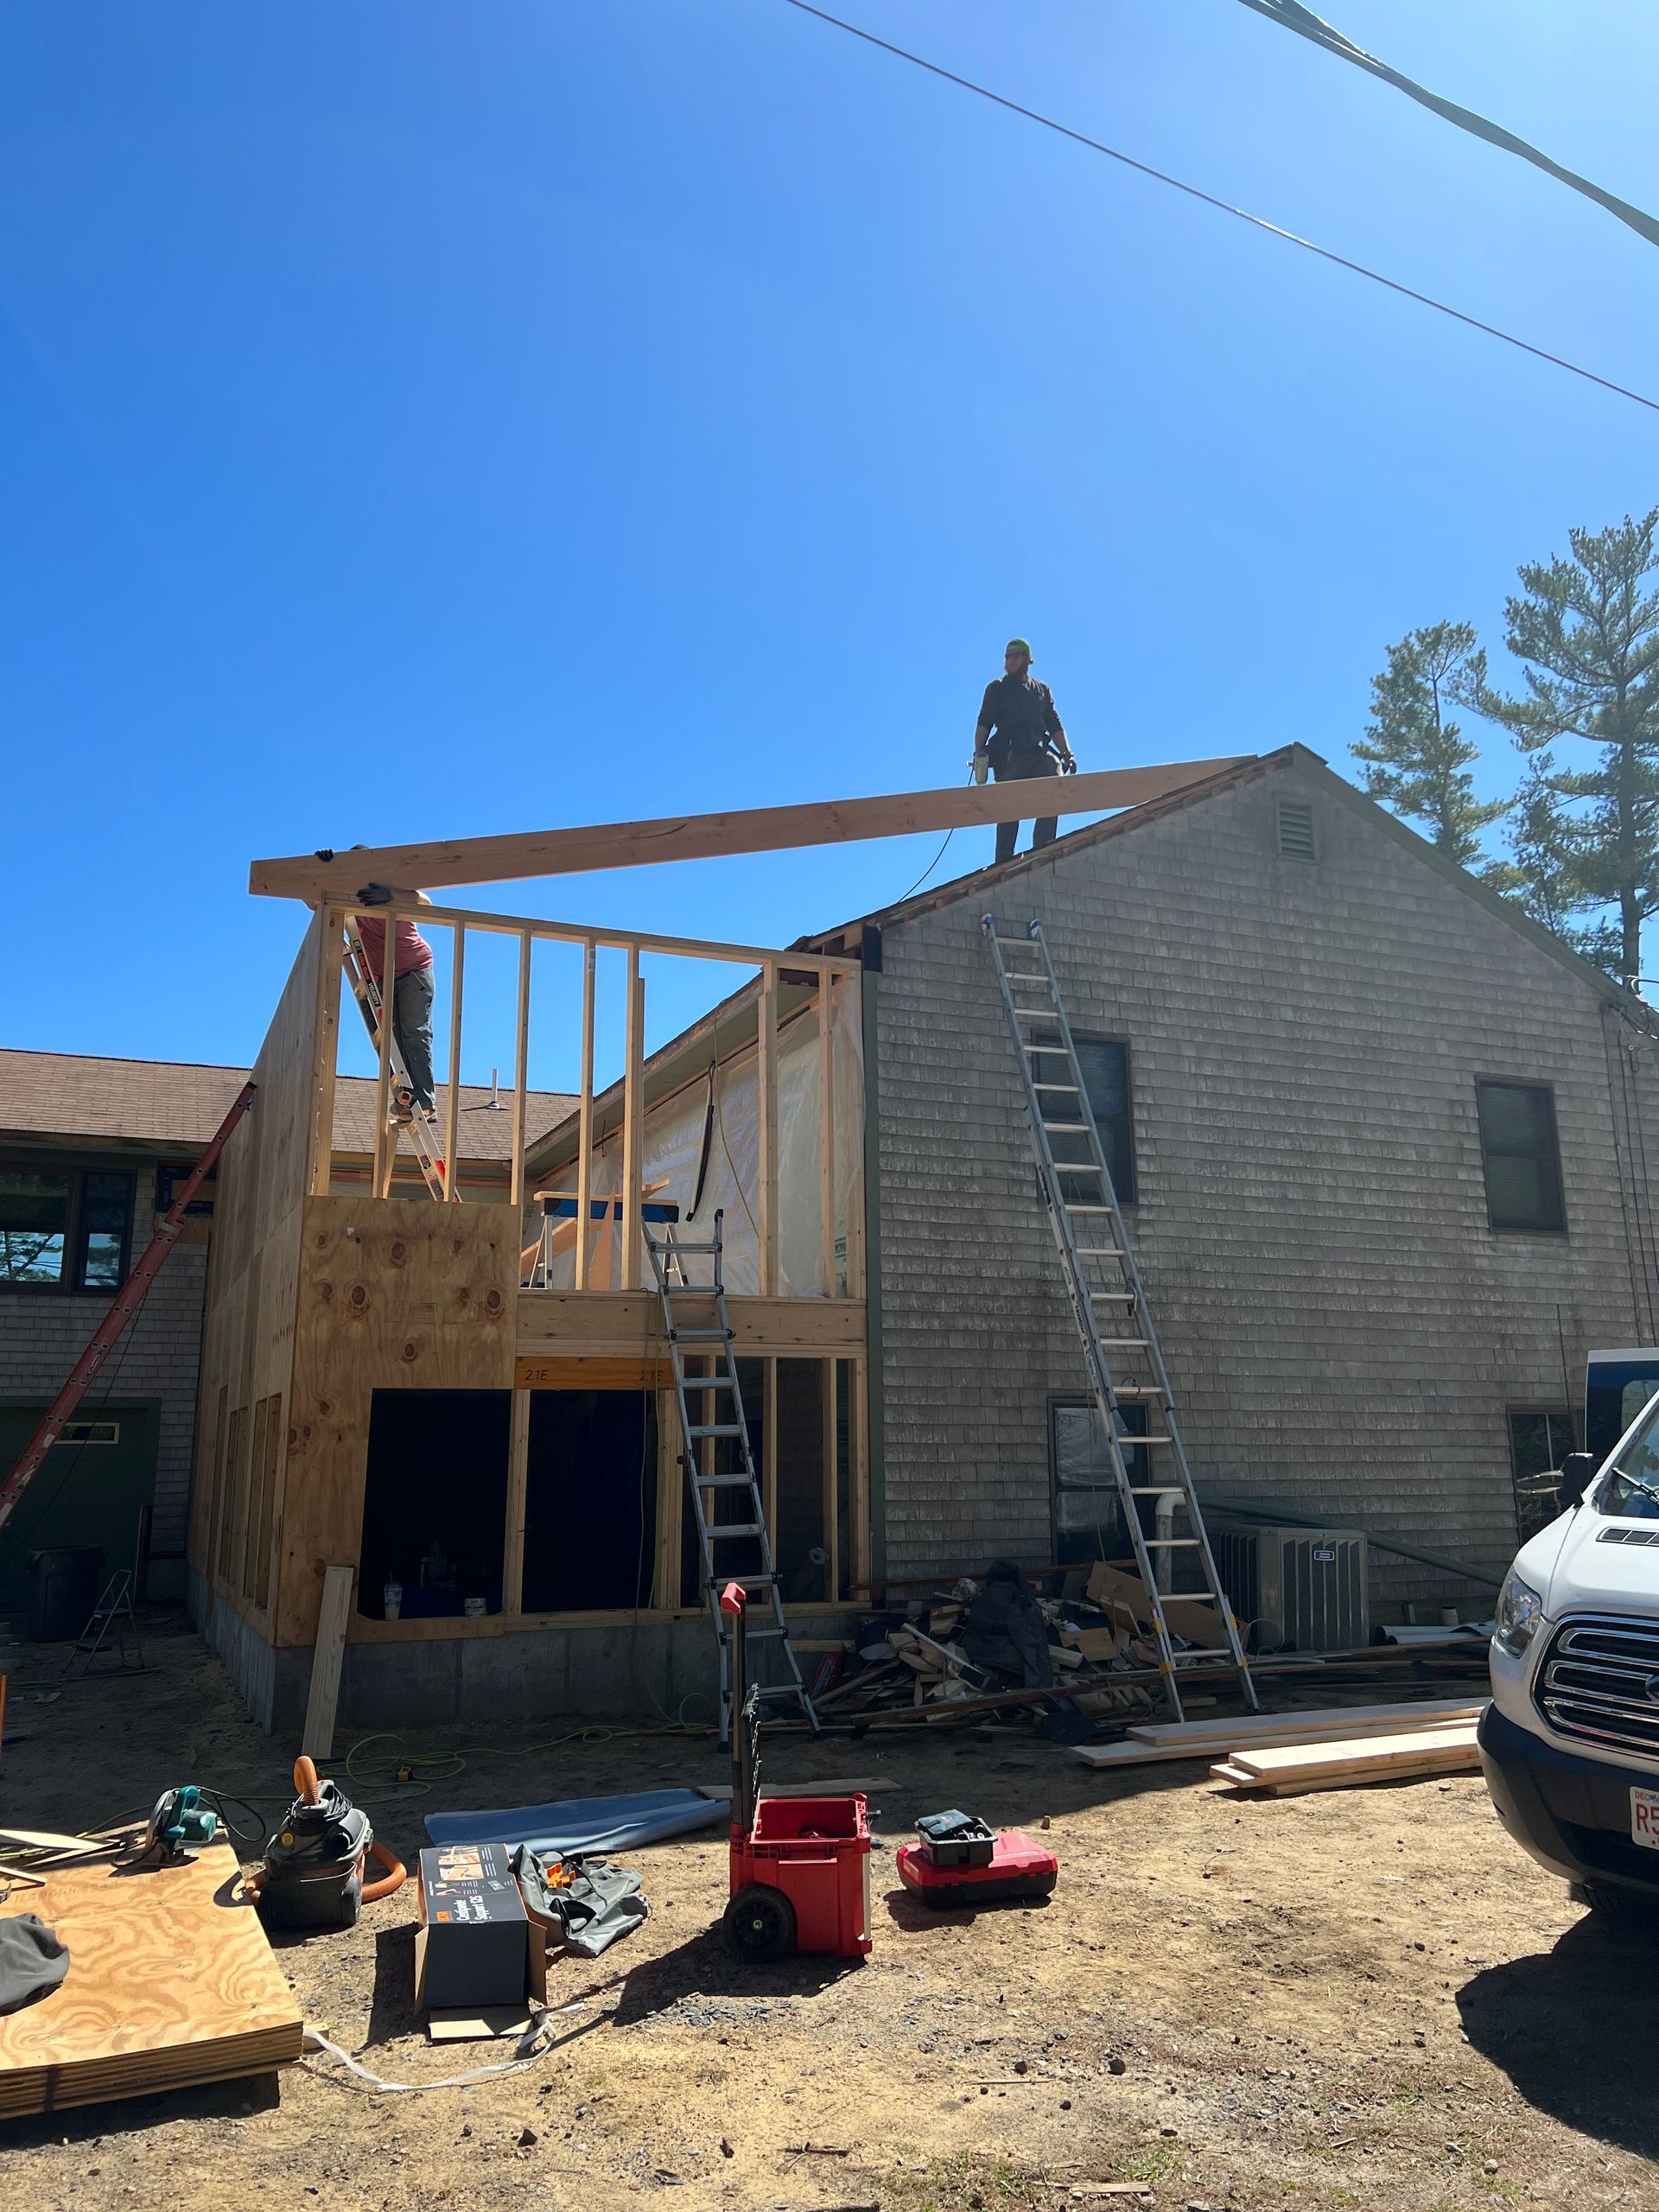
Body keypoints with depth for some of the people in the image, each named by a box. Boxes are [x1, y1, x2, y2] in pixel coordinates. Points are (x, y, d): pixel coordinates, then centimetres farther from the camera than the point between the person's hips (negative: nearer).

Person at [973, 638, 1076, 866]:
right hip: (1009, 755, -2)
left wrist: (1067, 754, 11)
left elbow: (1055, 727, 23)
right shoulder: (997, 689, 17)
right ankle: (1004, 860, -12)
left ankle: (1042, 848, -27)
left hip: (1039, 753, 2)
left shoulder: (1042, 690, 26)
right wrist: (978, 754, -4)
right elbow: (984, 725, 9)